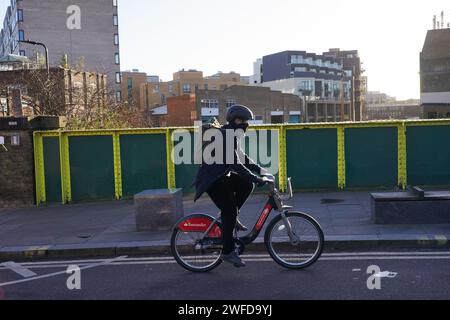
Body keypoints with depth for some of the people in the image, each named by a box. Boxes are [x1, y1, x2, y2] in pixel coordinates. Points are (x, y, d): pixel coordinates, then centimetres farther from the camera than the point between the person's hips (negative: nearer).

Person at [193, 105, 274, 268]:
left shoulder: (232, 136, 10)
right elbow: (235, 164, -30)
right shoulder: (223, 136, -21)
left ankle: (231, 218, 8)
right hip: (211, 180, -9)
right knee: (229, 210, -12)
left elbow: (243, 159, 15)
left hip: (222, 176, 9)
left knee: (247, 184, -5)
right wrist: (257, 179, -32)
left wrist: (261, 171, 4)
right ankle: (228, 252, -3)